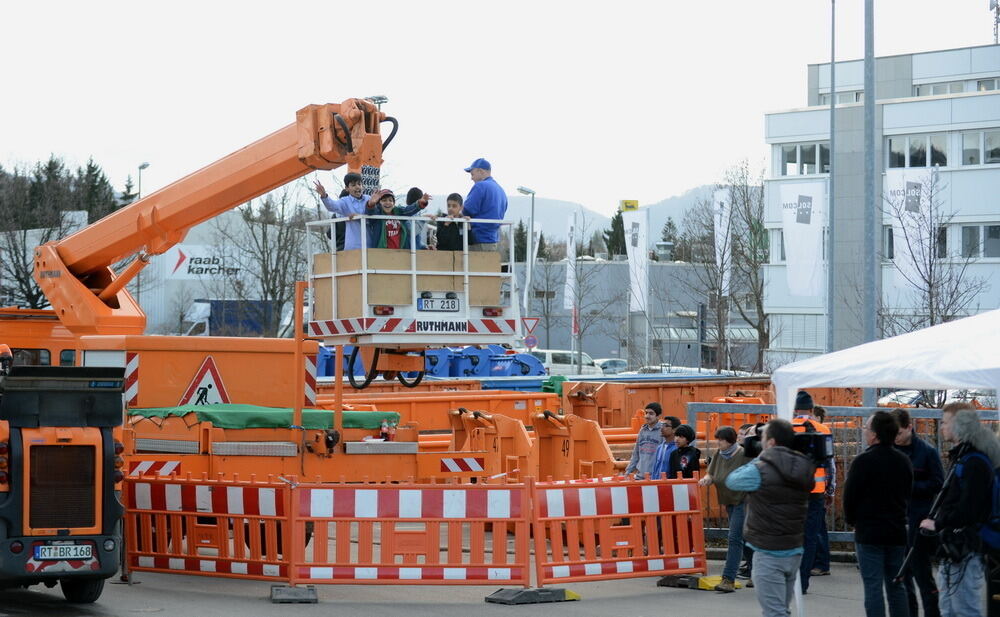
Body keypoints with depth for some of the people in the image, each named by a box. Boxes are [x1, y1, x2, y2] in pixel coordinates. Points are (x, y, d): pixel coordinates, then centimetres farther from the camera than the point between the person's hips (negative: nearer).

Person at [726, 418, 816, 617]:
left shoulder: (760, 470, -18)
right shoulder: (803, 470, 4)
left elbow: (731, 480, -3)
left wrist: (758, 459, 4)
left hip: (769, 553, -7)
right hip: (795, 550, 7)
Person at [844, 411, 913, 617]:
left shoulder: (864, 461, -14)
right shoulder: (903, 461, 7)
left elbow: (850, 495, -11)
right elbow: (908, 493, 15)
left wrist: (851, 520, 6)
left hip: (869, 532, -6)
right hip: (897, 531, 6)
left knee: (873, 587, -4)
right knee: (897, 586, 12)